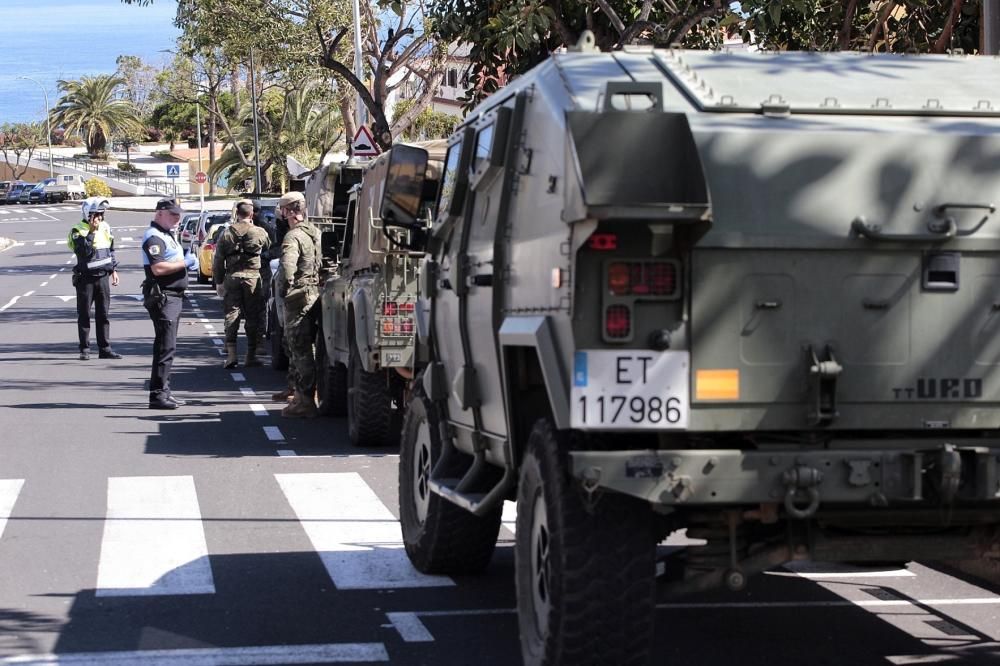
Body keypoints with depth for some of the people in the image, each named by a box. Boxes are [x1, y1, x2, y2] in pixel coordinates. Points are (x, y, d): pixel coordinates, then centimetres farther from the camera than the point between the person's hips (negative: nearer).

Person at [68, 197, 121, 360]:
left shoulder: (105, 227, 9)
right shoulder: (78, 231, -10)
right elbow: (84, 251, -24)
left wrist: (113, 270, 16)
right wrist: (92, 232, -24)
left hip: (103, 277, 5)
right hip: (86, 278, -5)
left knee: (103, 314, 6)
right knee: (84, 315, 0)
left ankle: (105, 348, 9)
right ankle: (85, 350, 5)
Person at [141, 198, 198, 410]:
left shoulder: (166, 236, 20)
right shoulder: (154, 237, -13)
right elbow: (157, 268, -24)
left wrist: (189, 261, 11)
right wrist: (185, 262, -16)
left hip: (174, 296, 11)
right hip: (162, 296, -11)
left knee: (167, 345, 13)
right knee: (166, 345, -12)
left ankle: (164, 392, 19)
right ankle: (158, 394, -12)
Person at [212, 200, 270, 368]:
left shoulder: (226, 234, 1)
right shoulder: (259, 233, -3)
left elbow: (218, 260, 3)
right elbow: (269, 248, 16)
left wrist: (218, 281, 10)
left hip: (232, 278, 1)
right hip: (253, 278, -1)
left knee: (231, 316, 5)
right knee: (253, 317, 6)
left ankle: (231, 354, -2)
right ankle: (251, 356, 8)